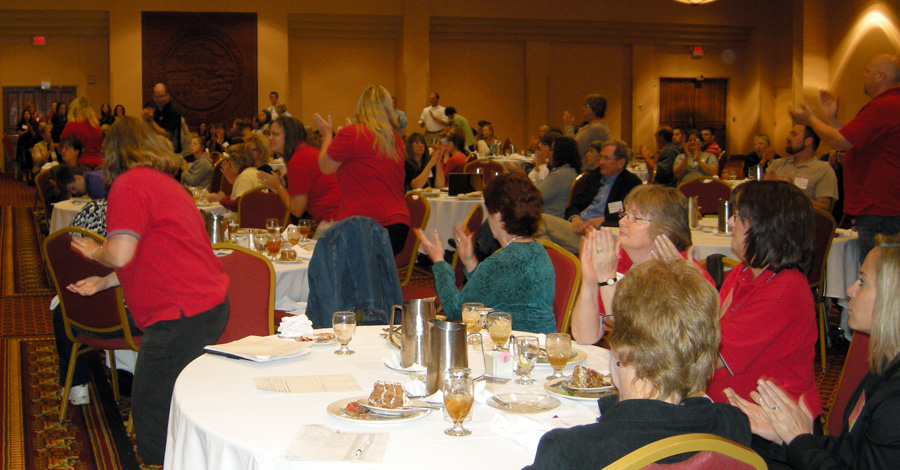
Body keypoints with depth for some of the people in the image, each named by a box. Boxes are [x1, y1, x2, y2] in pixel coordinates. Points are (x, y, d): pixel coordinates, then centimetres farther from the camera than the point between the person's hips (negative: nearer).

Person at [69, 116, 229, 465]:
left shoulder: (129, 184, -9)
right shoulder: (164, 182, 23)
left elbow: (120, 255, -18)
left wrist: (95, 252, 5)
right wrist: (101, 284, 36)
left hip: (182, 316, -10)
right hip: (209, 305, 10)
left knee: (151, 414, -2)